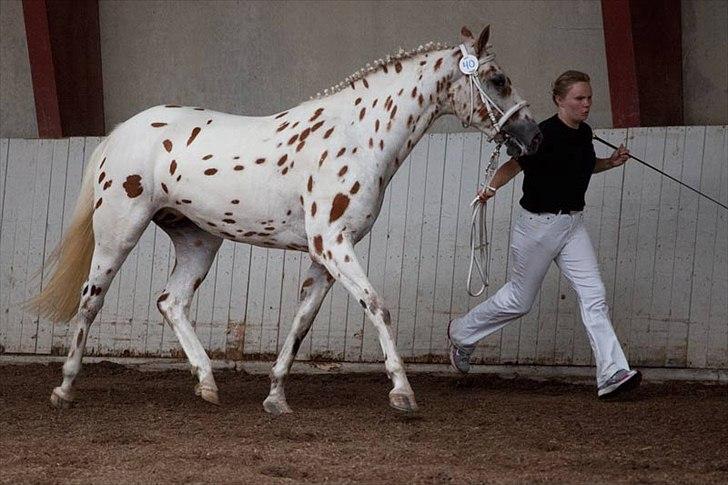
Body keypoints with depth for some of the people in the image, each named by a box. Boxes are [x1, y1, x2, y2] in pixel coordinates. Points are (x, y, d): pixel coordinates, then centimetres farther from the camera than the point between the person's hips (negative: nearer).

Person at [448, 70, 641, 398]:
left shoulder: (584, 133, 5)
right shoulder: (546, 134, -19)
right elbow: (514, 164, -25)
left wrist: (610, 163, 8)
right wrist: (492, 187, -43)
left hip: (573, 224, 6)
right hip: (539, 224, -6)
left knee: (593, 296, -7)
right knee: (519, 300, 9)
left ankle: (613, 374, -12)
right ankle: (461, 332, 34)